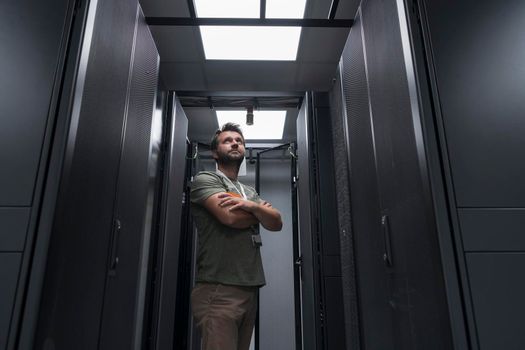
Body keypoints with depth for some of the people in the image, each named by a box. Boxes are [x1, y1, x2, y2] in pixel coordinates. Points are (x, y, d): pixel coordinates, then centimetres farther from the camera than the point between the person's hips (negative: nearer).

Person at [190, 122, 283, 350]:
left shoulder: (250, 192, 21)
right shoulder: (205, 179, -1)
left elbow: (276, 223, 8)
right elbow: (230, 217, -18)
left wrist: (251, 206, -12)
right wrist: (260, 211, 2)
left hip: (249, 289, 7)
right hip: (218, 290, -7)